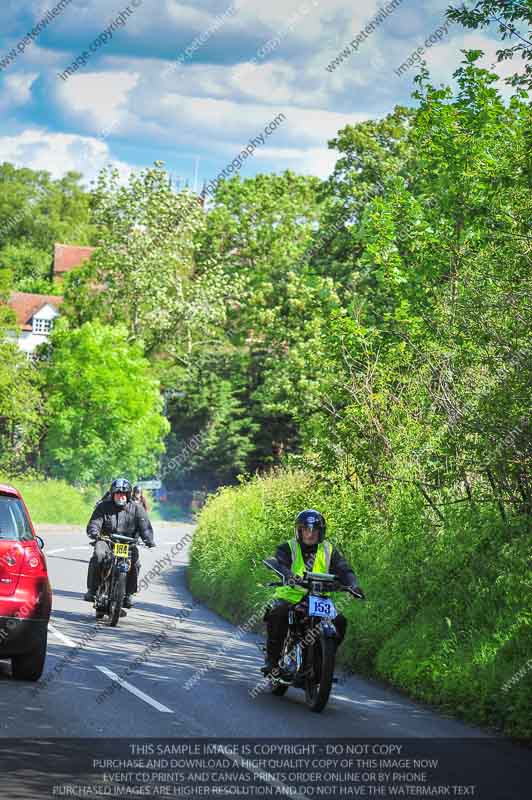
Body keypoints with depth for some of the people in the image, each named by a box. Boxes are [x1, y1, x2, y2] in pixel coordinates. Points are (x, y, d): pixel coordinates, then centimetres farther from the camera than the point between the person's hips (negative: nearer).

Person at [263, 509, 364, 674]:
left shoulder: (329, 551, 10)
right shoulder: (288, 548, 2)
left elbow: (344, 570, -2)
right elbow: (280, 565, -18)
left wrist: (353, 585, -25)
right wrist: (290, 576, -42)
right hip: (289, 597, -3)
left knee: (339, 621, -17)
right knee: (278, 614, -33)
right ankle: (272, 659, -18)